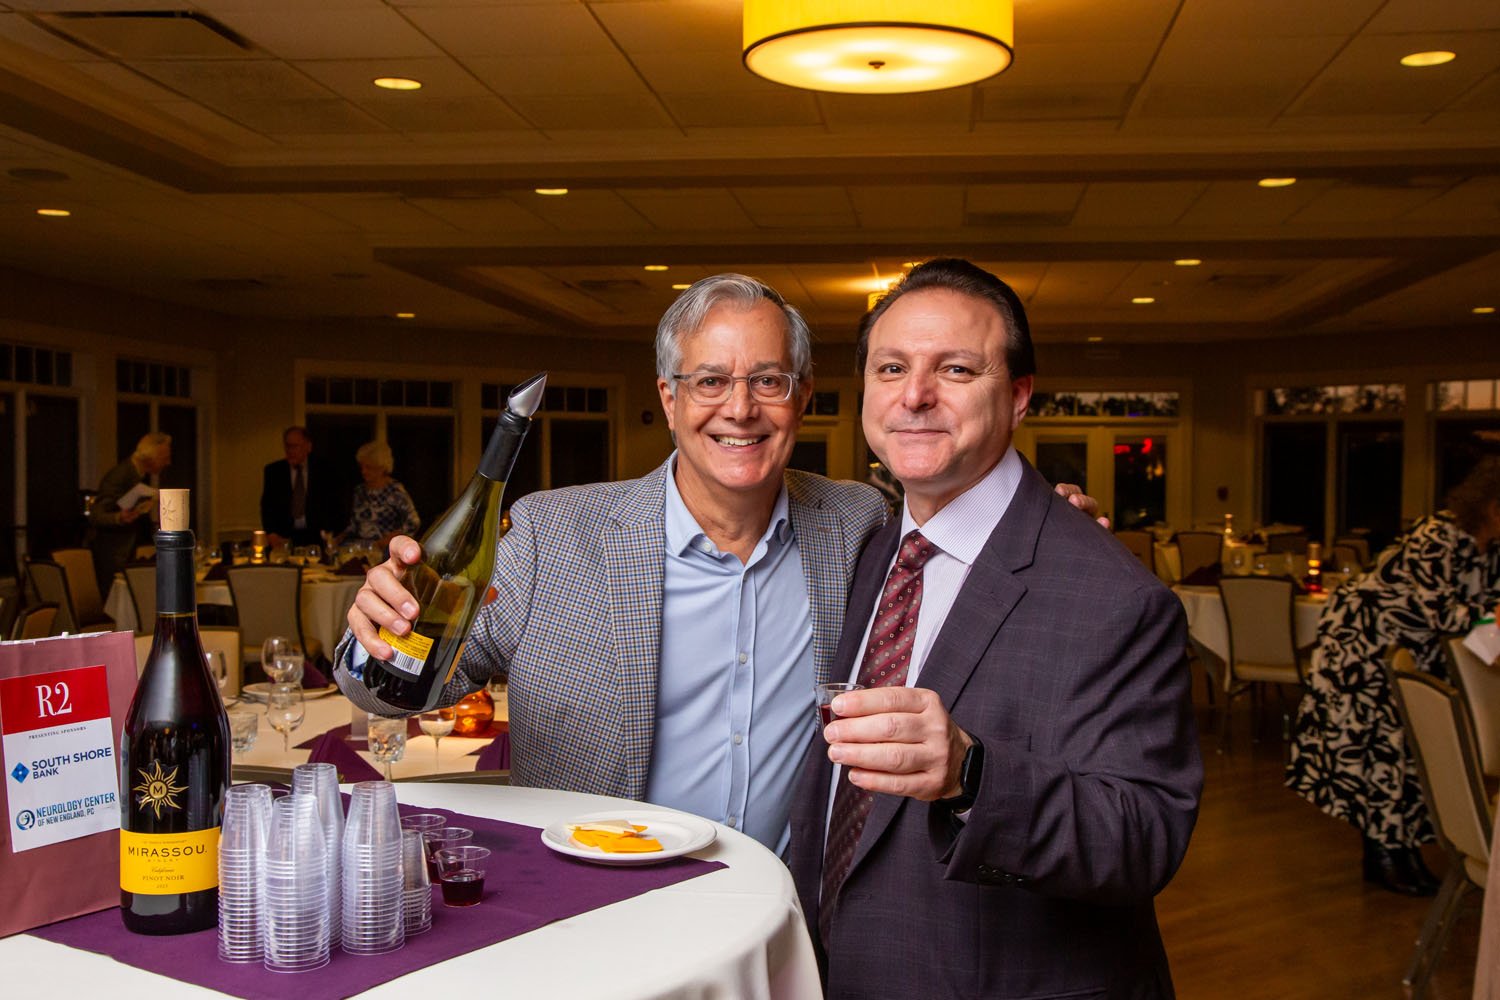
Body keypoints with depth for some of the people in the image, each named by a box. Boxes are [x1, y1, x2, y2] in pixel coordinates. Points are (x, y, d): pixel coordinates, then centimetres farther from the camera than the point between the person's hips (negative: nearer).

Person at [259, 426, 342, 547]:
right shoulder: (273, 471, 7)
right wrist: (272, 534, -8)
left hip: (315, 536, 0)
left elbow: (332, 504, 8)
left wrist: (326, 532, -4)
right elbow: (267, 505, 6)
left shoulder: (322, 470, 4)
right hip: (283, 537, 0)